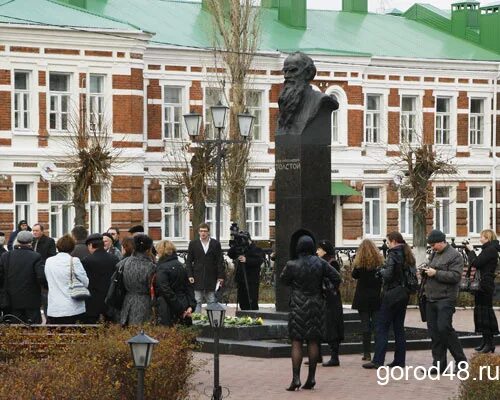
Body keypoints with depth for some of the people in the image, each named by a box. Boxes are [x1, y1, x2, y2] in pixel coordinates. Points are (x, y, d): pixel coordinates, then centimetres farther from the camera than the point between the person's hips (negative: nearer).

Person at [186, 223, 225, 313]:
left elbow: (219, 262, 4)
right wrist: (190, 275, -4)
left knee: (212, 302, 2)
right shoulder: (193, 244, 7)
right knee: (197, 302, 0)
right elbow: (189, 261, 7)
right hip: (197, 278, 0)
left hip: (211, 278, 0)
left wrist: (220, 276, -2)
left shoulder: (215, 244, 5)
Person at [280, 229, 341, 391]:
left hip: (298, 306, -3)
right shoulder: (320, 263, -4)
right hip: (316, 305, 3)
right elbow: (336, 278, 0)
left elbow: (283, 280, 4)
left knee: (296, 342, -1)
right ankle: (311, 377, 11)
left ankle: (296, 378, -9)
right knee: (313, 342, 9)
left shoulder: (292, 265, -11)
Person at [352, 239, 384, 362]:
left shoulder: (360, 262, -8)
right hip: (377, 296, 2)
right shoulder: (379, 260, -2)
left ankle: (367, 353, -1)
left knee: (365, 324, 1)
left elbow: (354, 275, 1)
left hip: (363, 297, -2)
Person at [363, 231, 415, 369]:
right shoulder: (408, 255, 11)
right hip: (404, 294, 8)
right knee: (399, 327, 12)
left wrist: (380, 271, -2)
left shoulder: (393, 254, -14)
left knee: (382, 327, -4)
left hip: (392, 294, -8)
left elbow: (388, 274, -23)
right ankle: (400, 360, 11)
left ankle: (378, 360, -8)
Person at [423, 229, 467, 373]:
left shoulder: (455, 256, -7)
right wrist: (425, 271, 8)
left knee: (444, 328, -15)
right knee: (434, 332, 6)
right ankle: (439, 364, 11)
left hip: (445, 299, -8)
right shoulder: (434, 254, 19)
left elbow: (455, 276, -18)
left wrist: (436, 273, -17)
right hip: (431, 299, 8)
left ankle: (461, 360, -1)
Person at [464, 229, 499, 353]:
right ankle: (485, 342, 17)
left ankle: (489, 344, -6)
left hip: (485, 286, -10)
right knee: (481, 312, 12)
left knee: (485, 312, -8)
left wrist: (471, 250, -5)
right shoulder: (488, 249, 16)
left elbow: (475, 263, -20)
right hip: (482, 285, 10)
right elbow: (477, 263, 19)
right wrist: (469, 251, 12)